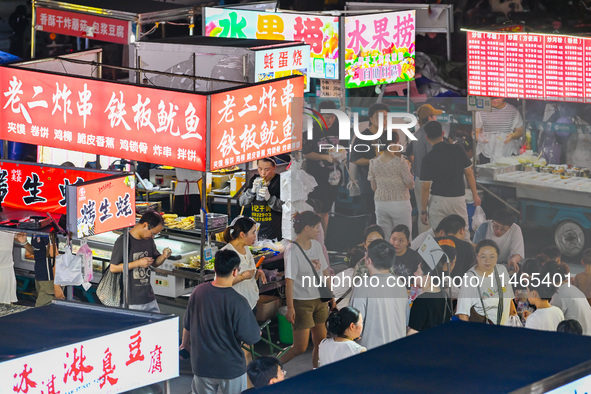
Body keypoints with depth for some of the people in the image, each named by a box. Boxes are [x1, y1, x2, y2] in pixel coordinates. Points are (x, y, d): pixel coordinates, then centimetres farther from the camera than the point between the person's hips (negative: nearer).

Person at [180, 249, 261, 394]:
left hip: (201, 365, 4)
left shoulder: (198, 292, -7)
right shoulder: (238, 302, -22)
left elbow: (187, 326, 6)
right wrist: (258, 333, 7)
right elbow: (252, 338, -16)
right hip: (231, 367, -4)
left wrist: (185, 345, 25)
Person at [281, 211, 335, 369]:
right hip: (302, 302, -7)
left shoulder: (316, 245, 6)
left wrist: (331, 296, 18)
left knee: (321, 342, 9)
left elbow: (325, 272, 16)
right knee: (300, 347, -8)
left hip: (319, 301, 7)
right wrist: (290, 308, -21)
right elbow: (289, 281, -18)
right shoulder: (292, 250, -16)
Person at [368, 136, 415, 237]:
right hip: (400, 204, -4)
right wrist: (408, 169, 7)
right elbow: (411, 185, -7)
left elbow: (373, 187, 7)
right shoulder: (400, 162, -14)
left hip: (380, 203, 4)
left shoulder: (374, 163, -1)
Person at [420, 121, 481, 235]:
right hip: (459, 198, 2)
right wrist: (475, 195, 14)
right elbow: (469, 173, 2)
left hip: (438, 200, -2)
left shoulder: (428, 158, -9)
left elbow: (425, 187, -8)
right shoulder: (458, 150, -3)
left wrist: (423, 211, -1)